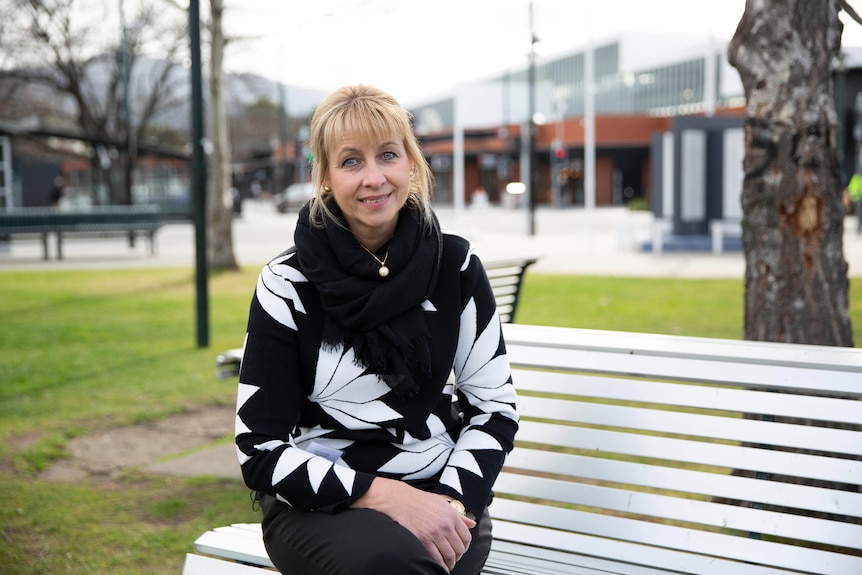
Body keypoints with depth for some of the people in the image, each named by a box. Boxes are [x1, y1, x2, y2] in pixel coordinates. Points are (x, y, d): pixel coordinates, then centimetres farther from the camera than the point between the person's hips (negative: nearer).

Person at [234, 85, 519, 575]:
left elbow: (494, 406, 5)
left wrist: (454, 500, -13)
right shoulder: (287, 286, -7)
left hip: (436, 495, 1)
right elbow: (261, 452, -8)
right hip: (319, 503, -1)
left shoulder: (456, 266, 0)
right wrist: (384, 496, -20)